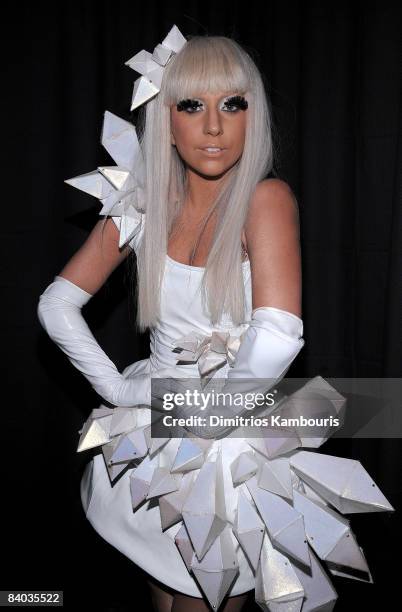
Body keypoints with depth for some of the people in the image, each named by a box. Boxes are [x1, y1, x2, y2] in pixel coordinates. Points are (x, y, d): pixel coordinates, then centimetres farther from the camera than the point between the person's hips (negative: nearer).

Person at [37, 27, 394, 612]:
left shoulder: (266, 199, -17)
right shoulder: (143, 205, -4)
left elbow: (277, 339, -30)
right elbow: (57, 304, 0)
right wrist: (117, 387, -8)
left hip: (236, 453, -4)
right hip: (151, 444, 4)